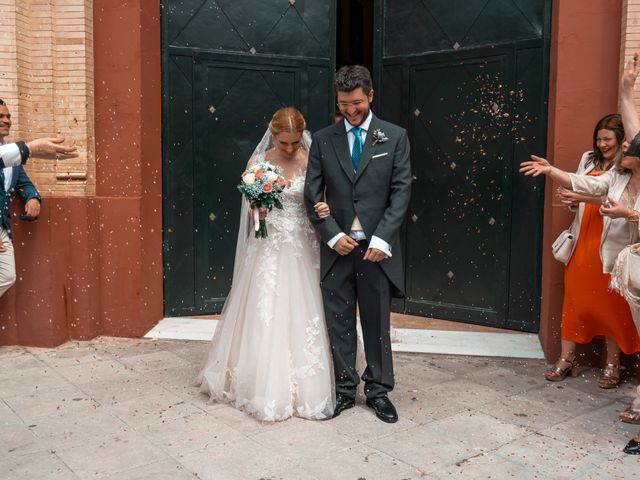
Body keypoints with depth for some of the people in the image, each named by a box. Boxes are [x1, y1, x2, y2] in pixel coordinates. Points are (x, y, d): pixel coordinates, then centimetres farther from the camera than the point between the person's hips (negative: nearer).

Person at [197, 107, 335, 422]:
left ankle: (305, 388, 18)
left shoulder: (312, 162, -1)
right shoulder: (259, 163, -1)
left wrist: (324, 210, -18)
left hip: (301, 249, 0)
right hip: (268, 248, 0)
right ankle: (267, 388, 17)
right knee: (265, 318, 2)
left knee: (302, 318, 3)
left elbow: (320, 201, 5)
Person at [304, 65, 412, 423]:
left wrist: (382, 239, -13)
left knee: (377, 324, 9)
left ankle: (378, 391, 23)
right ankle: (345, 390, 22)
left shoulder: (395, 137, 3)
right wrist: (333, 236, -8)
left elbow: (401, 192, -3)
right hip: (337, 247, 2)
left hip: (377, 248, -1)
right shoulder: (323, 140, 6)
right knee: (339, 324, 8)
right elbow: (312, 194, 4)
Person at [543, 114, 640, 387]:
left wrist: (582, 196, -25)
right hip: (582, 240, 5)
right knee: (574, 296, 6)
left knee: (610, 303, 2)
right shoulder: (589, 160, 13)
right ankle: (567, 359, 15)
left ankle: (612, 364, 15)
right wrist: (570, 199, -6)